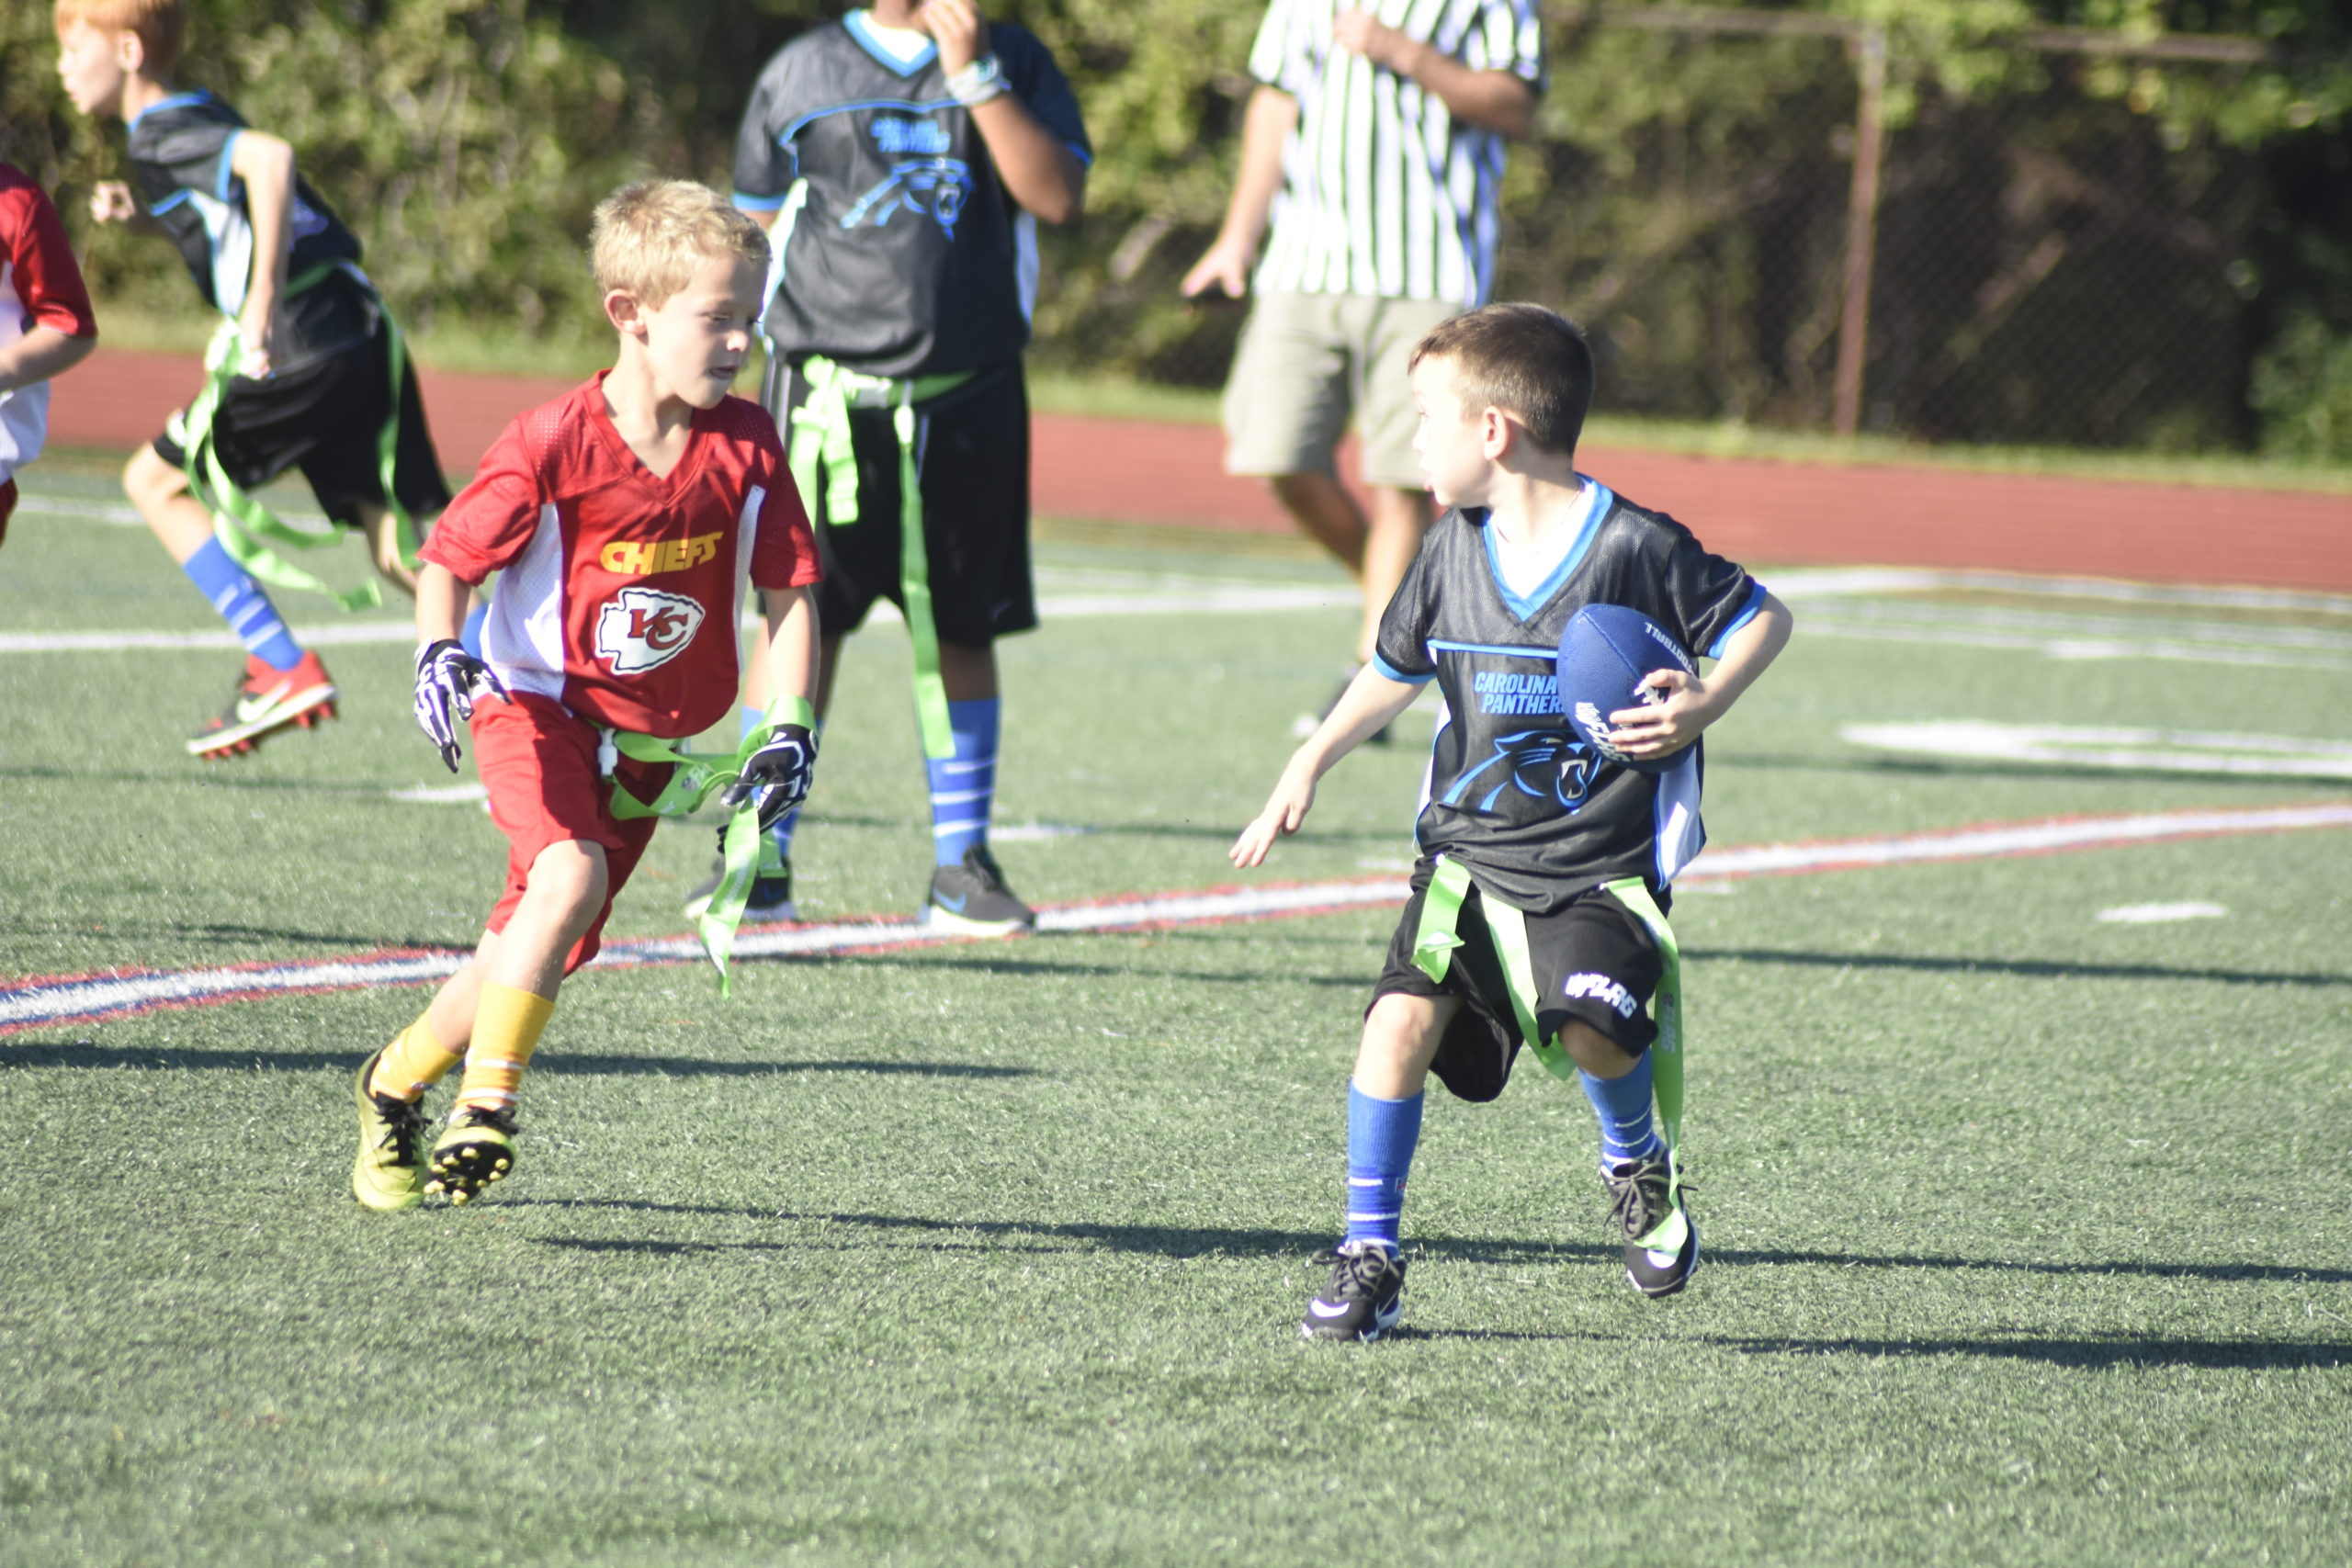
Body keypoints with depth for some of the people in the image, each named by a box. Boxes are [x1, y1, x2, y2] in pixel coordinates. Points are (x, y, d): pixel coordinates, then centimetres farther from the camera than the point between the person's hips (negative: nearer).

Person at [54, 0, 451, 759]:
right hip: (366, 337, 9)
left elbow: (270, 157, -27)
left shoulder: (159, 135, -7)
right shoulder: (200, 116, 21)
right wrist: (142, 214, 21)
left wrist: (265, 293, -29)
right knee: (400, 556, 7)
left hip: (303, 344, -9)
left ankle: (283, 668, 0)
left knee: (155, 481, 7)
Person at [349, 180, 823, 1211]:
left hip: (654, 740, 4)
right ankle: (487, 1105, -20)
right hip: (537, 702, -4)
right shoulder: (553, 445, -18)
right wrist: (439, 651, -26)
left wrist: (790, 730, -12)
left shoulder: (746, 448, -7)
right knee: (572, 877, -30)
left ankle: (397, 1084, 29)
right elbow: (447, 562, -7)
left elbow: (788, 594, -1)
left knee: (537, 952, 5)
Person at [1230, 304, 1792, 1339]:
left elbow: (1761, 619, 1)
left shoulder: (1636, 547, -9)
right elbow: (1396, 670, 23)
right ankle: (1369, 1256, -6)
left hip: (1602, 864, -4)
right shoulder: (1452, 552, 7)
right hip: (1469, 850, 4)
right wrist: (1310, 766, 15)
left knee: (1593, 1030, -25)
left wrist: (1704, 706, -16)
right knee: (1402, 1015, -17)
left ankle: (1638, 1162, 11)